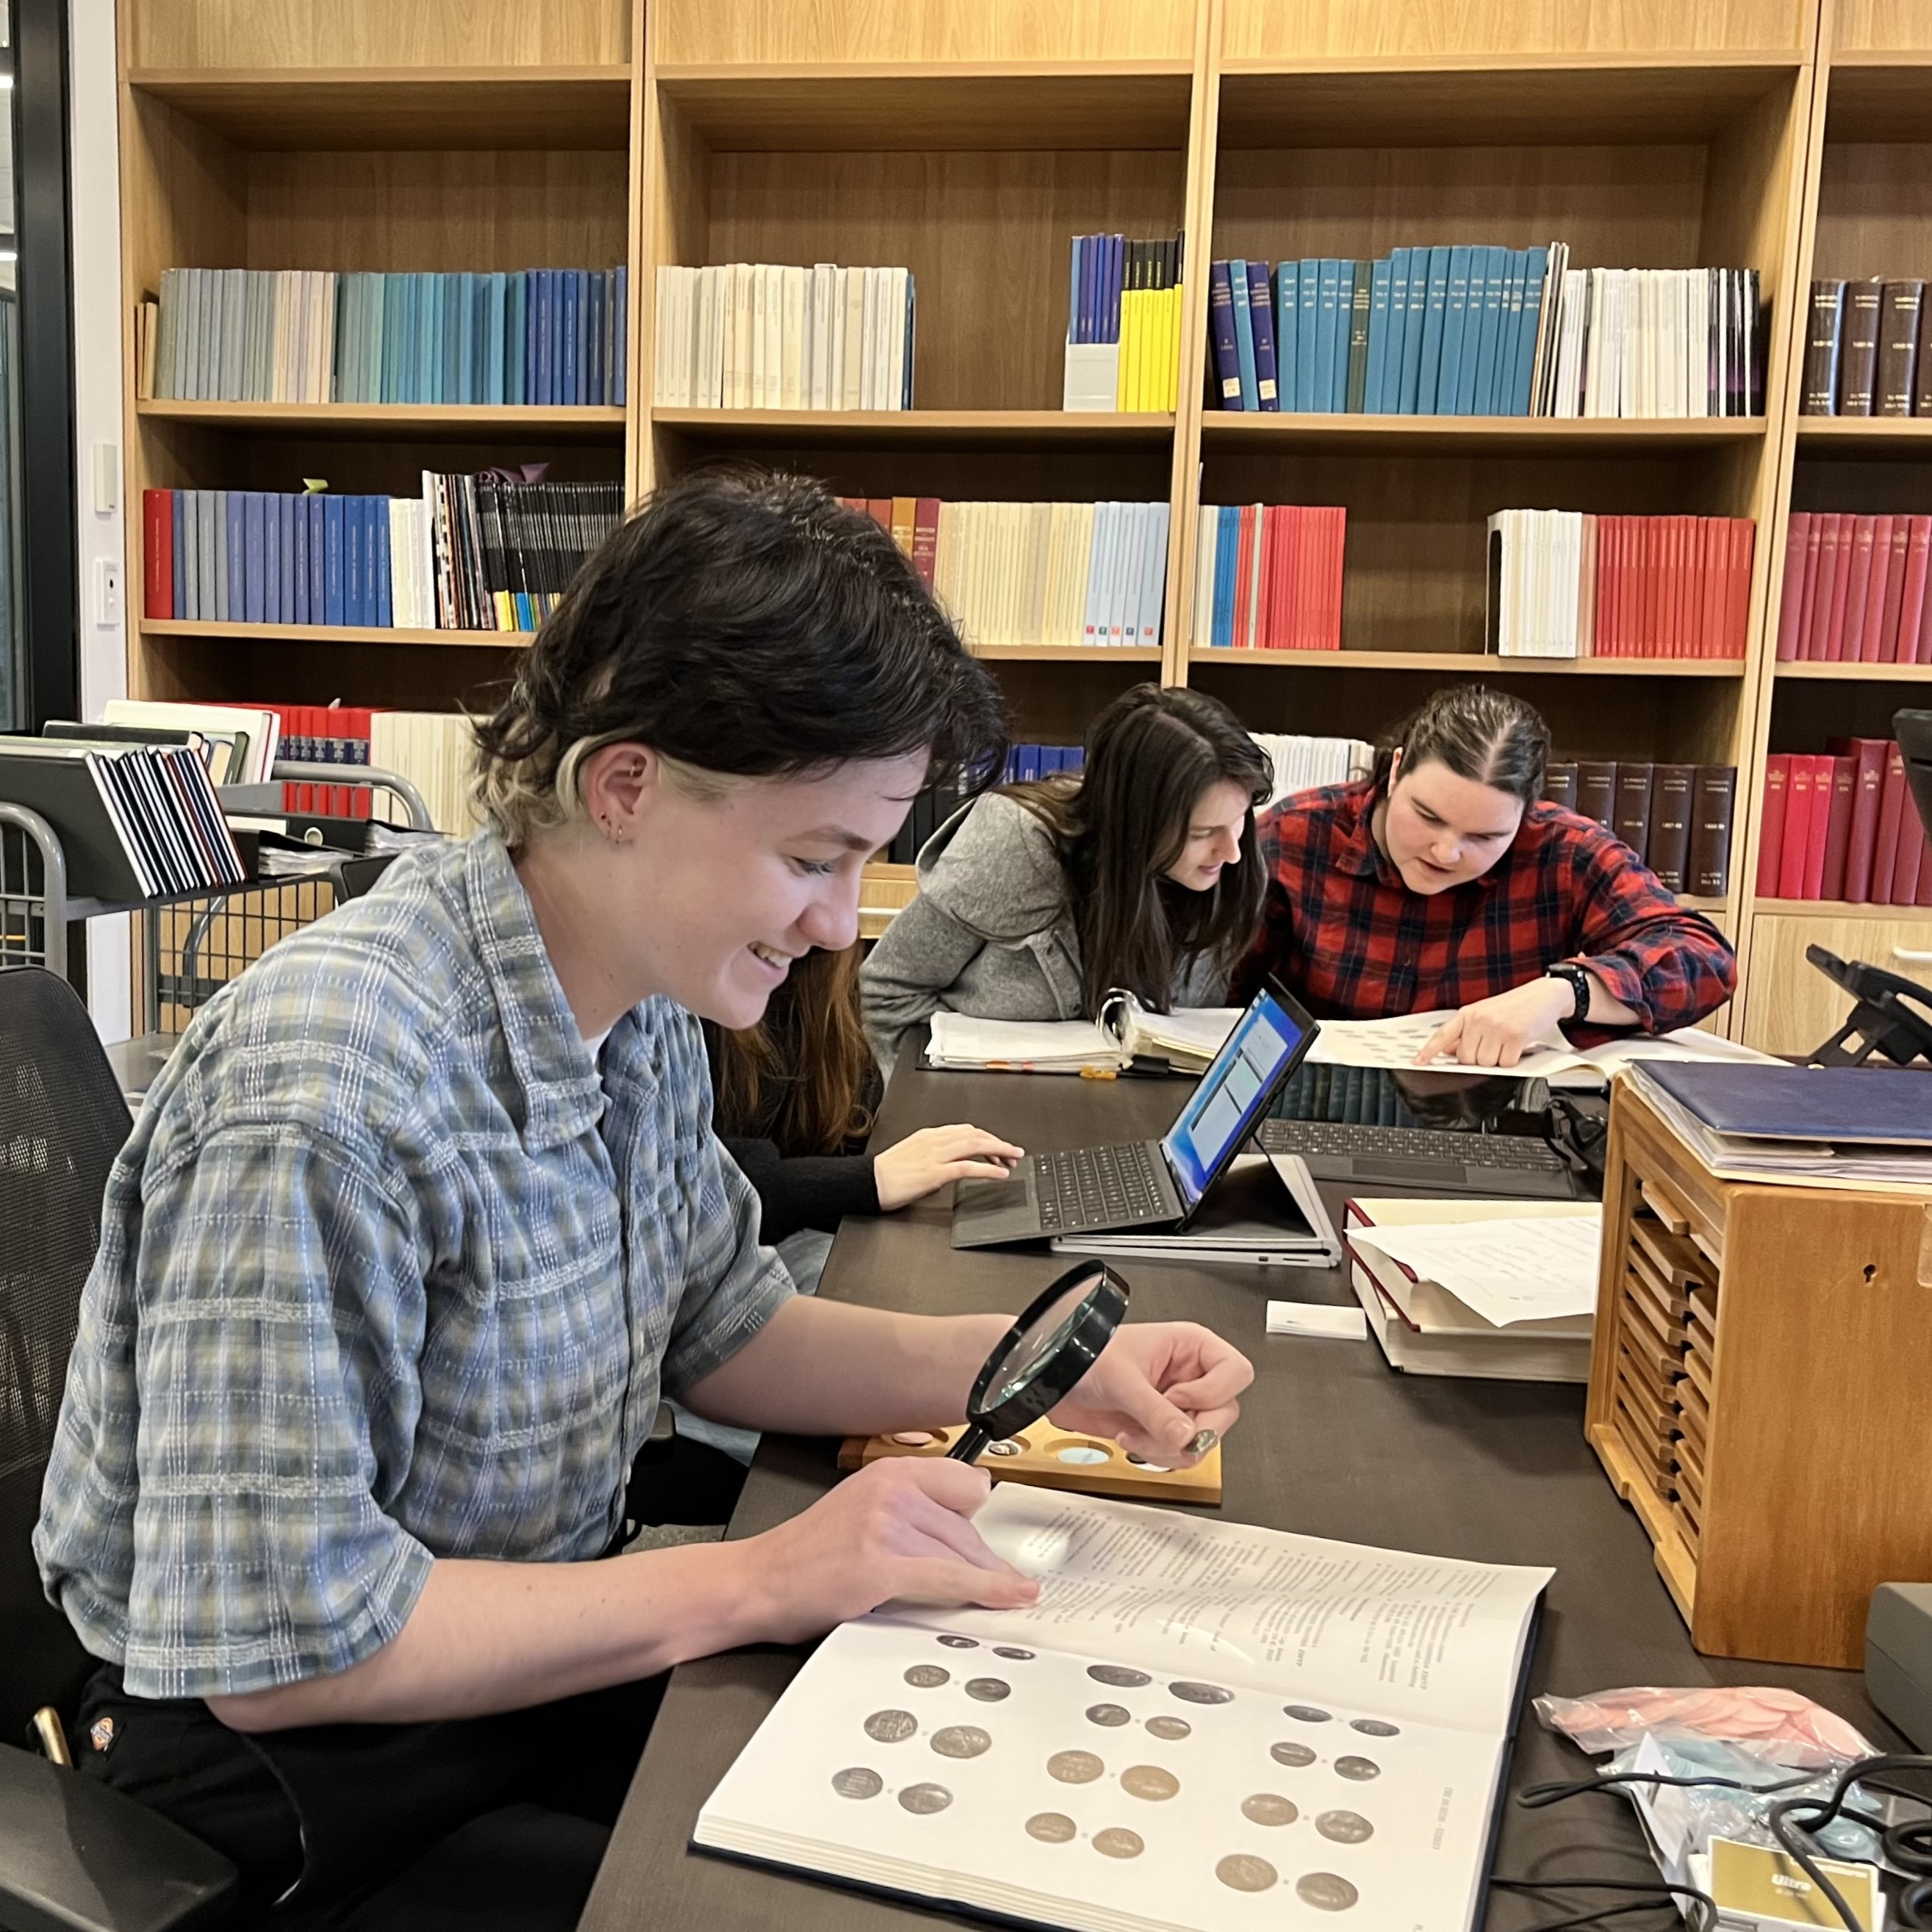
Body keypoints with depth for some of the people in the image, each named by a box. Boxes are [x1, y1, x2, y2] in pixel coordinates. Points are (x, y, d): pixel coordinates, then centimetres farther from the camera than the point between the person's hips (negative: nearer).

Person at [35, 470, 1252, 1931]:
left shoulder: (643, 1000, -5)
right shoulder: (329, 1089, -31)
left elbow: (723, 1332, 7)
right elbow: (279, 1642, -28)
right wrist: (760, 1582, -26)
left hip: (547, 1641, 7)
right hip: (297, 1769, -7)